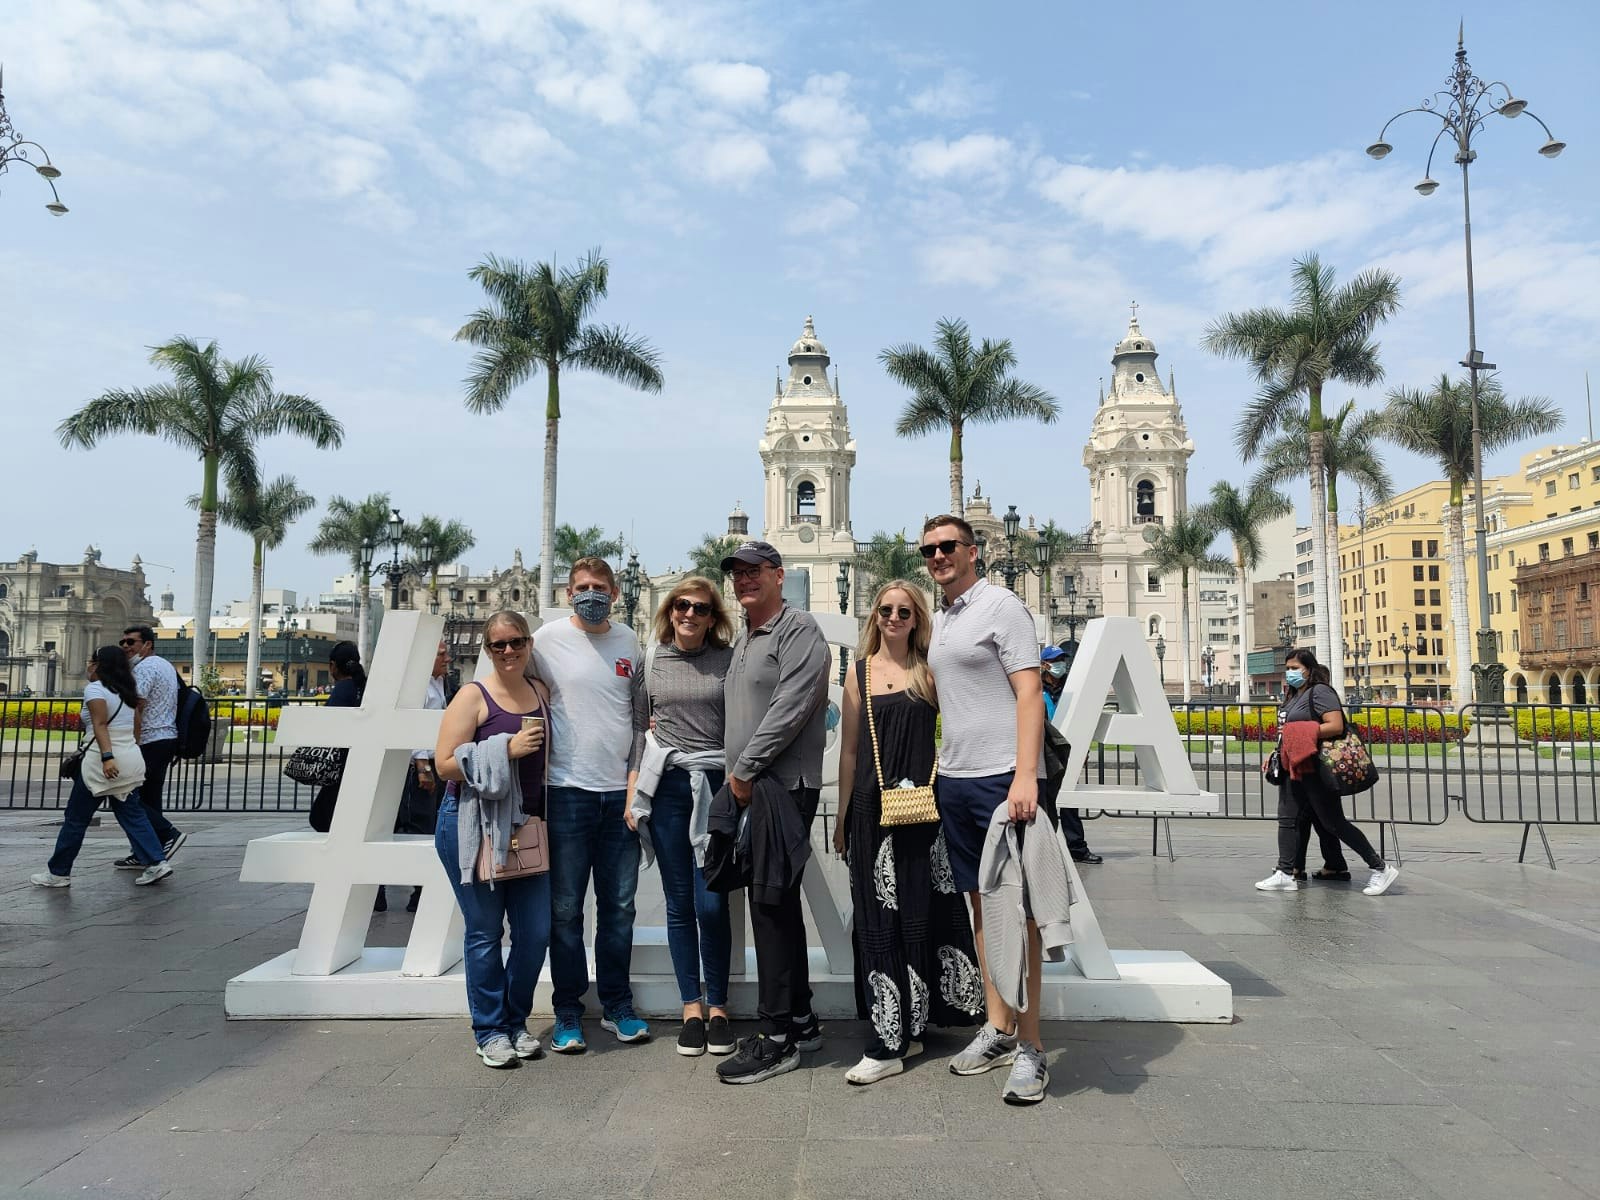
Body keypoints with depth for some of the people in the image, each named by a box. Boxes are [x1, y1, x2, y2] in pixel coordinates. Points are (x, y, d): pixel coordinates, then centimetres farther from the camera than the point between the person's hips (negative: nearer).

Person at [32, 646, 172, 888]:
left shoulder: (94, 689, -8)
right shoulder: (127, 691, 15)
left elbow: (100, 725, -20)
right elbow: (137, 726, 15)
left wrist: (107, 757, -29)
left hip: (106, 763, -7)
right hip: (131, 758, 8)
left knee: (76, 818, 6)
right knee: (131, 813, 9)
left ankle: (58, 873, 16)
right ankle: (156, 862, -2)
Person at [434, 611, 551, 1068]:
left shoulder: (541, 692, 7)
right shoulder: (474, 696, -8)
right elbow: (446, 764, -14)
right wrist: (507, 749, -20)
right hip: (472, 825, -5)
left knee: (536, 930, 5)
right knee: (485, 931, 5)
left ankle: (516, 1022, 25)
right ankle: (490, 1030, 21)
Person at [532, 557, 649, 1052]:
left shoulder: (629, 641, 8)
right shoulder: (547, 640, -3)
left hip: (622, 790, 3)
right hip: (568, 789, -3)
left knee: (619, 905, 11)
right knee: (565, 908, 5)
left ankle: (617, 1004, 25)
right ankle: (568, 1011, 19)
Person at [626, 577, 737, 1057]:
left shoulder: (729, 660, 3)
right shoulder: (650, 664, 8)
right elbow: (638, 730, 10)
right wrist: (633, 794, 4)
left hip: (716, 785, -2)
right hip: (666, 786, 2)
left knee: (711, 903, -5)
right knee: (679, 903, 7)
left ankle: (717, 1007, 13)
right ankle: (691, 1008, 20)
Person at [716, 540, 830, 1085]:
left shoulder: (798, 631, -7)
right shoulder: (742, 639, 22)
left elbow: (790, 708, -17)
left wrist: (744, 769, -13)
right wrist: (737, 773, 14)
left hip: (785, 786, -9)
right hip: (751, 789, 9)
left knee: (771, 905, -8)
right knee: (779, 903, 14)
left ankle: (778, 1039, 0)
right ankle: (800, 1020, 25)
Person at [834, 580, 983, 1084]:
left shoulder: (930, 670, 4)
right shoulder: (861, 673, 6)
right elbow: (849, 749, 8)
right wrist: (842, 816, 7)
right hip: (872, 809, 1)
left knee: (922, 910, 5)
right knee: (881, 918, 4)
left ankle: (900, 1033, 19)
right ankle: (892, 1036, 13)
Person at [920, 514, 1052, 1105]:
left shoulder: (1000, 604, -5)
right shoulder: (939, 620, 17)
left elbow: (1029, 693, -13)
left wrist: (1025, 776, -21)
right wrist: (939, 767, 13)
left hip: (1003, 778, -8)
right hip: (954, 780, 8)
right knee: (981, 903, 12)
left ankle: (1029, 1047, 4)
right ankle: (997, 1029, 22)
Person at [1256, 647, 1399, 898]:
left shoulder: (1320, 691, -10)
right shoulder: (1293, 696, 17)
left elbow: (1336, 726, -21)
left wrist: (1304, 734, -23)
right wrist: (1276, 754, 14)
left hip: (1316, 770, -9)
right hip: (1293, 769, 9)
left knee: (1333, 822, -3)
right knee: (1287, 818, 5)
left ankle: (1381, 868, 9)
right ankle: (1285, 875, 7)